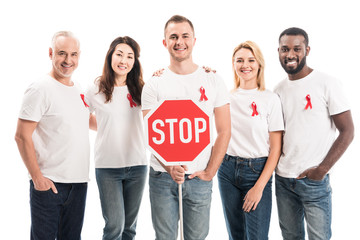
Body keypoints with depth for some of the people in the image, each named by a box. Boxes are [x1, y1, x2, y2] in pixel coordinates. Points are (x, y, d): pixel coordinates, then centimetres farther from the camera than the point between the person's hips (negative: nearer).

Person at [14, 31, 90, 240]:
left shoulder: (80, 89, 10)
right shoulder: (40, 90, -11)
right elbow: (22, 136, -13)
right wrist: (37, 176, -16)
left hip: (79, 181, 7)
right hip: (48, 182, -7)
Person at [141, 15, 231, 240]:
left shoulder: (213, 80, 1)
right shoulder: (154, 85, 0)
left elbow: (224, 131, 2)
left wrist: (210, 171, -5)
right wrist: (170, 167, -20)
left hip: (200, 178, 0)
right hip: (162, 177, 0)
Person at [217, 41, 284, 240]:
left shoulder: (270, 99, -4)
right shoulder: (226, 97, 5)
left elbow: (276, 149, -5)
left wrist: (259, 186, -12)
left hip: (257, 171, -3)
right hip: (227, 170, 3)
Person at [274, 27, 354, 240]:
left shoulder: (327, 84, -8)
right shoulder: (279, 89, 8)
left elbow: (347, 131, -9)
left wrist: (322, 169, -14)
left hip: (314, 181, -5)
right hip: (283, 178, 5)